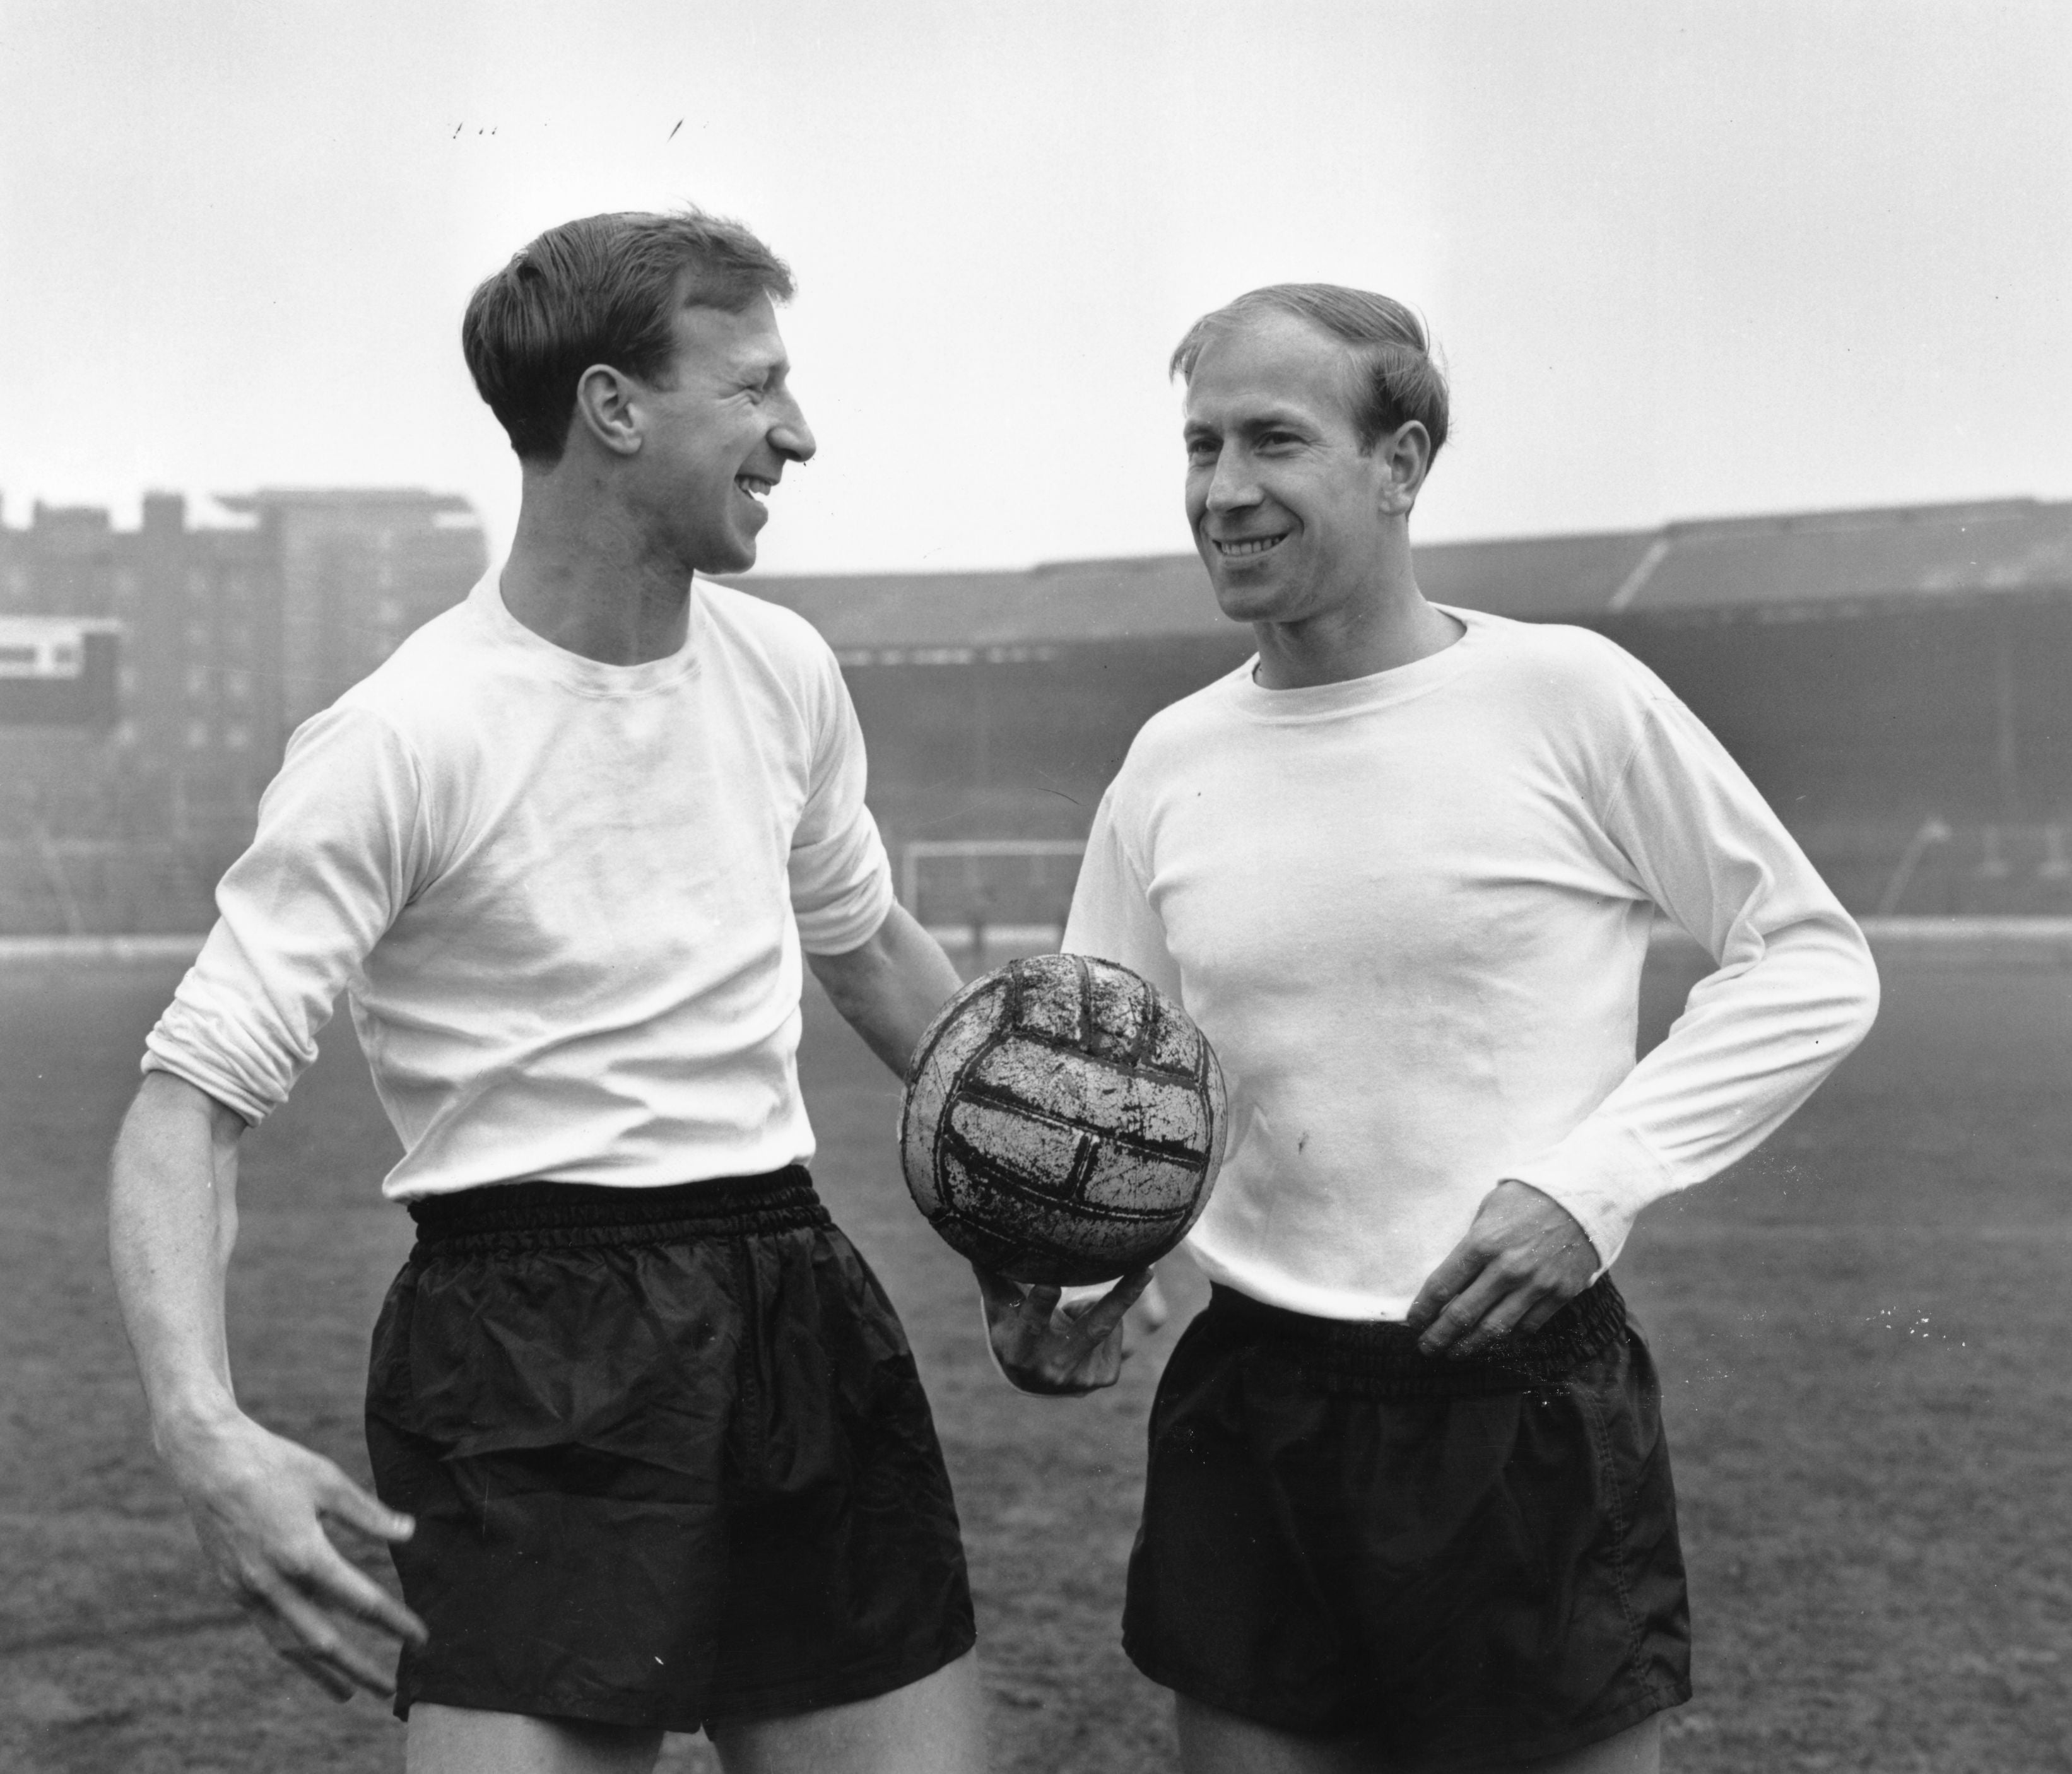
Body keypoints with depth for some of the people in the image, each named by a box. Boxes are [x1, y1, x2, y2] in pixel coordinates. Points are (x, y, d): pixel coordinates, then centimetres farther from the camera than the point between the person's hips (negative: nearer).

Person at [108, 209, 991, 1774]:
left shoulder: (785, 669, 6)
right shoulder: (408, 737, -14)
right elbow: (194, 1098, -16)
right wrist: (203, 1425, -30)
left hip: (801, 1307, 6)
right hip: (536, 1351, -6)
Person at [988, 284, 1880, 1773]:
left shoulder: (1569, 699, -8)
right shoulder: (1170, 763, 5)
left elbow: (1814, 965, -3)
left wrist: (1591, 1180, -13)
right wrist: (1047, 1276, -8)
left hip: (1528, 1410, -4)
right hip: (1248, 1411, 4)